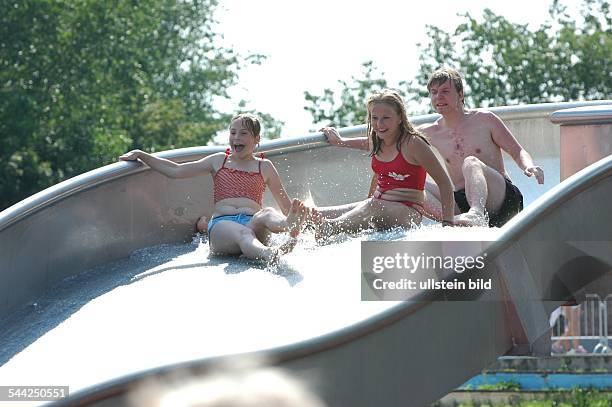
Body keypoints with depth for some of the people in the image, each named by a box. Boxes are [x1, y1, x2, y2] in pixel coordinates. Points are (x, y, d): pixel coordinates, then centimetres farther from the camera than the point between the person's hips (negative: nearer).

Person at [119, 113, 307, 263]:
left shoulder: (264, 167, 22)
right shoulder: (219, 161, 25)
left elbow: (285, 204, 25)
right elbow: (176, 171, 24)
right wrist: (140, 155, 20)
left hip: (253, 223, 1)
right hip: (221, 224, -1)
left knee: (267, 214, -37)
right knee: (241, 233, -40)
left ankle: (289, 224, -75)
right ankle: (270, 255, -75)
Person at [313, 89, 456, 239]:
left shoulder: (413, 143, -11)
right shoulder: (375, 140, 11)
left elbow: (444, 182, -8)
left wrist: (447, 223, -13)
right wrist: (340, 141, 42)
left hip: (408, 214, -7)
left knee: (374, 207, -39)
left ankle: (329, 227, -61)